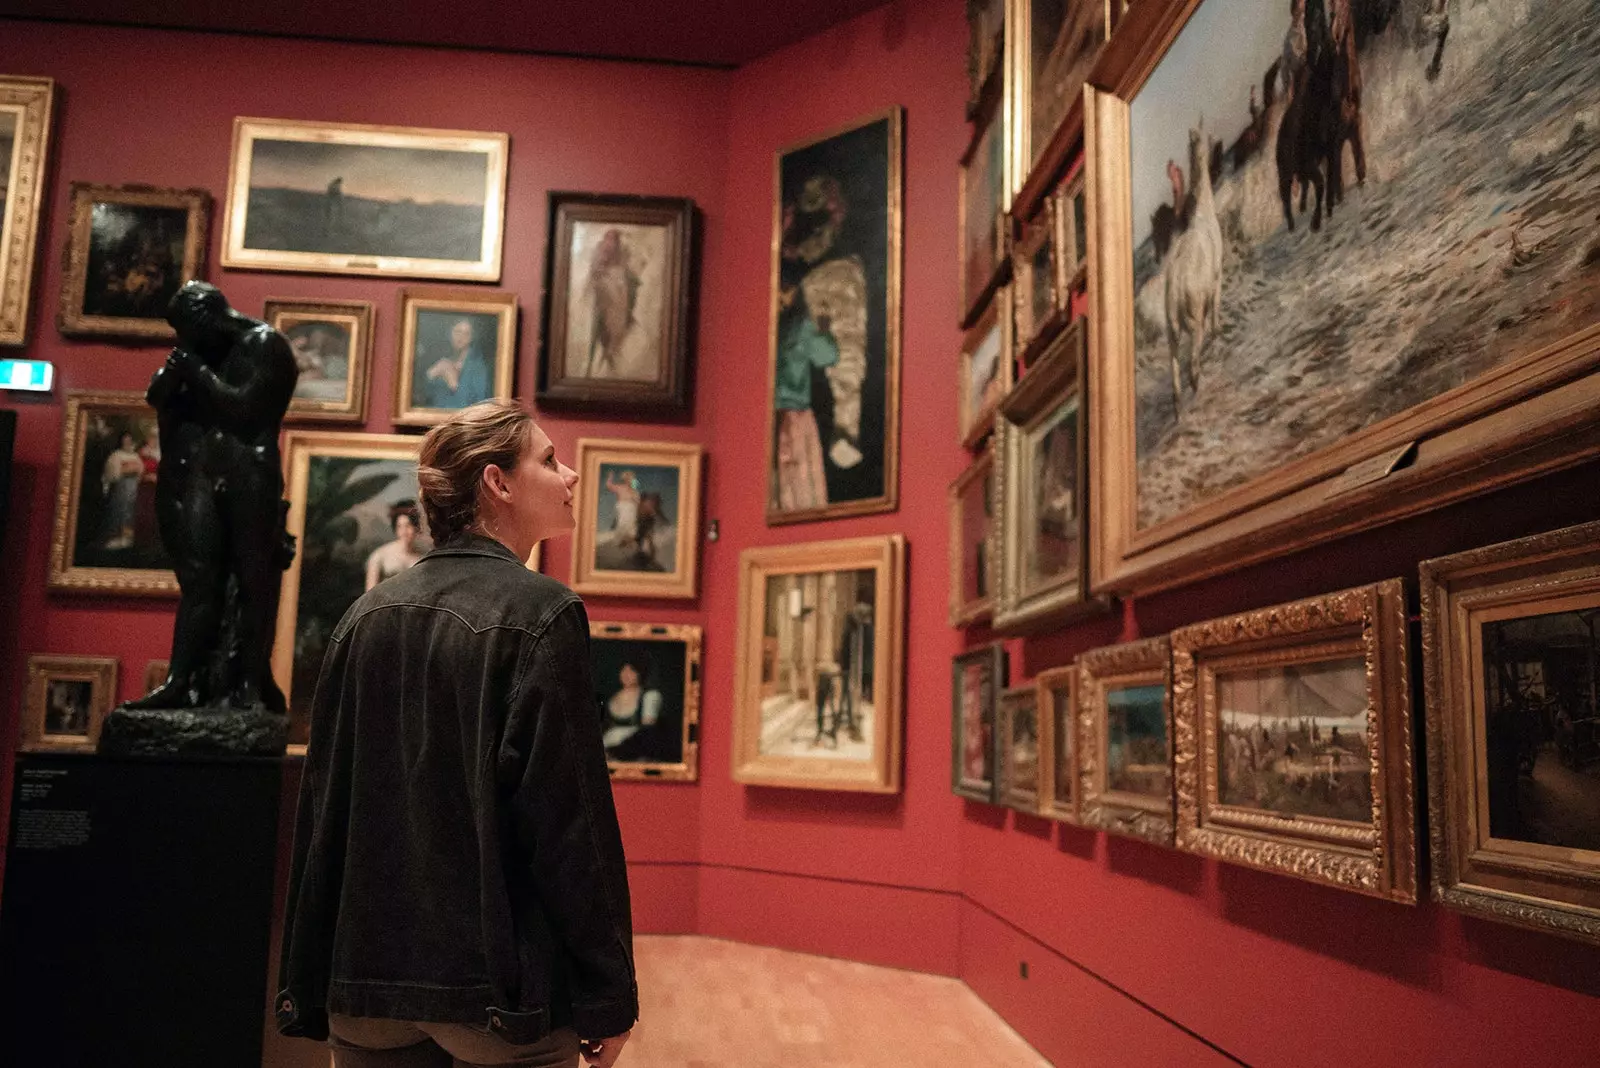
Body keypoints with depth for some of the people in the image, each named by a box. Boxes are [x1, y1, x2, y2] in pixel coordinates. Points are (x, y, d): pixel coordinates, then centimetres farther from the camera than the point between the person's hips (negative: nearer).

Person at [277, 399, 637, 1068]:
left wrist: (307, 990, 15)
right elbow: (572, 821, -16)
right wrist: (607, 1001, -8)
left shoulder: (368, 616, 5)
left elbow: (322, 810, 8)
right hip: (496, 987, -5)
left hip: (367, 988, 6)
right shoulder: (542, 615, -12)